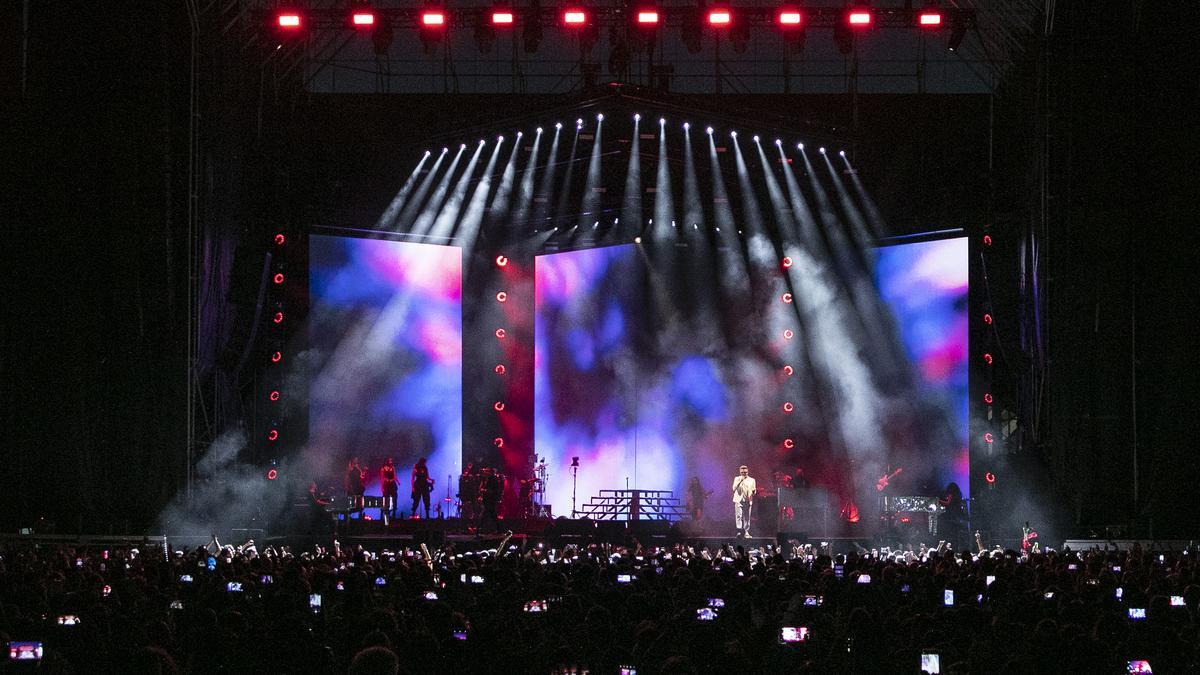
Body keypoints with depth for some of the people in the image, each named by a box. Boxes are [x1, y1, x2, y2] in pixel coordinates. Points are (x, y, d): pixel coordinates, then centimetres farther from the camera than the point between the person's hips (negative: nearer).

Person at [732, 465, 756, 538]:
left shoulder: (751, 480, 14)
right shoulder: (737, 479, 11)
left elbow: (754, 490, 16)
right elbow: (734, 488, -1)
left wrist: (753, 491, -9)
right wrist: (740, 481, -10)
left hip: (747, 501, 1)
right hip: (739, 500, -1)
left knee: (747, 517, 0)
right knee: (738, 516, -14)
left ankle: (746, 533, 4)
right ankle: (739, 531, -19)